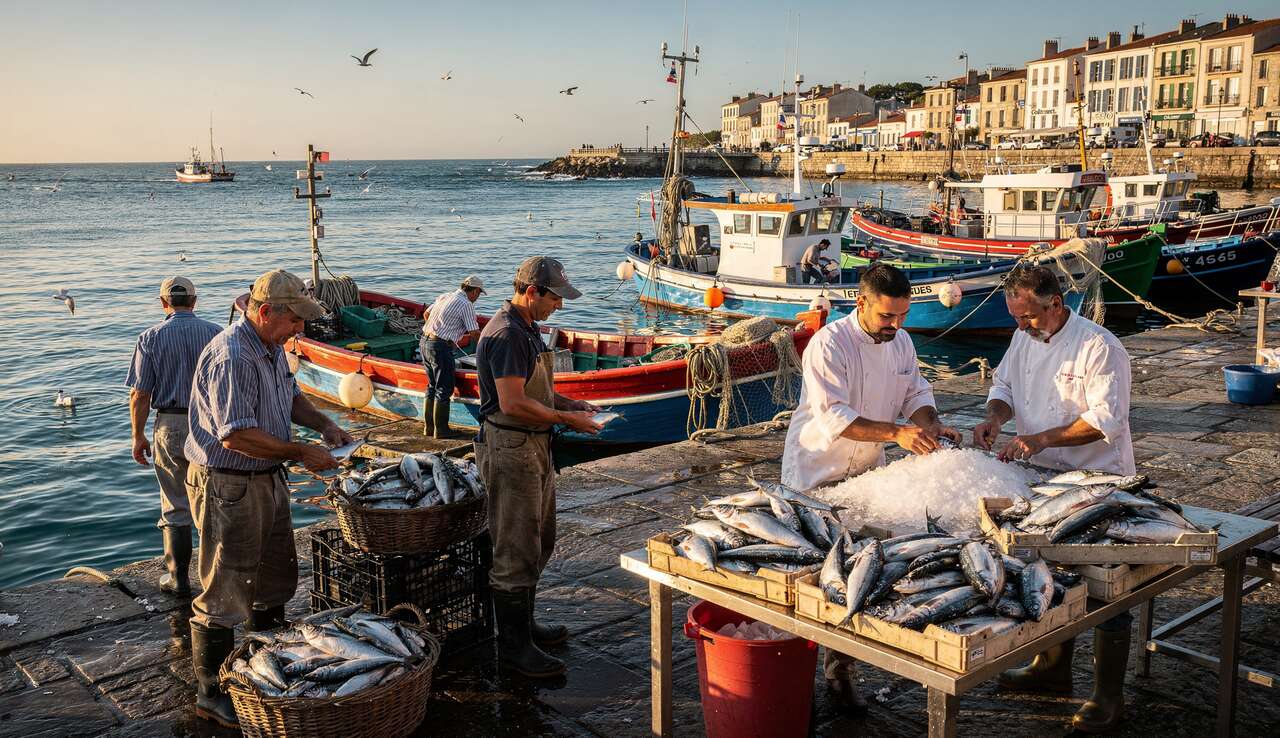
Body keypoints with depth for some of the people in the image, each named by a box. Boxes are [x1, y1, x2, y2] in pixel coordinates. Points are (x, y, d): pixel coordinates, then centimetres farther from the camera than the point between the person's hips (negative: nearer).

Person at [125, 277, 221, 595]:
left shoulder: (151, 338, -4)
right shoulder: (216, 333, -2)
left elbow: (139, 395, -6)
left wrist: (138, 437, 4)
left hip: (171, 426, -1)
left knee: (175, 507, 8)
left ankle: (178, 578, 12)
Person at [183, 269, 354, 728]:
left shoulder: (272, 348, 7)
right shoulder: (232, 357, -25)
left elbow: (290, 396, 23)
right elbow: (236, 435, -30)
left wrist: (323, 425, 6)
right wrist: (302, 453, -23)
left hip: (266, 480, 10)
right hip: (228, 486, -10)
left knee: (275, 575, 20)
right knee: (226, 590, -1)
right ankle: (211, 693, 12)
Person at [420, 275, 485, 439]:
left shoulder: (445, 296, 14)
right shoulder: (466, 305, -10)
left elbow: (427, 313, 26)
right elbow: (475, 334, -10)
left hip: (425, 341, 9)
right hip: (440, 347, -9)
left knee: (432, 386, 17)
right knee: (444, 389, 0)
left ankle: (428, 427, 22)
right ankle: (441, 430, 4)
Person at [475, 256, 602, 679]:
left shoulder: (527, 329, 14)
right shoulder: (506, 335, -20)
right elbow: (513, 403, -26)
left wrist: (572, 404, 10)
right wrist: (566, 419, -17)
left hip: (533, 447, 11)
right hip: (509, 450, -11)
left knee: (539, 541, 19)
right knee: (516, 550, -4)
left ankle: (523, 624, 33)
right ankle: (514, 647, 5)